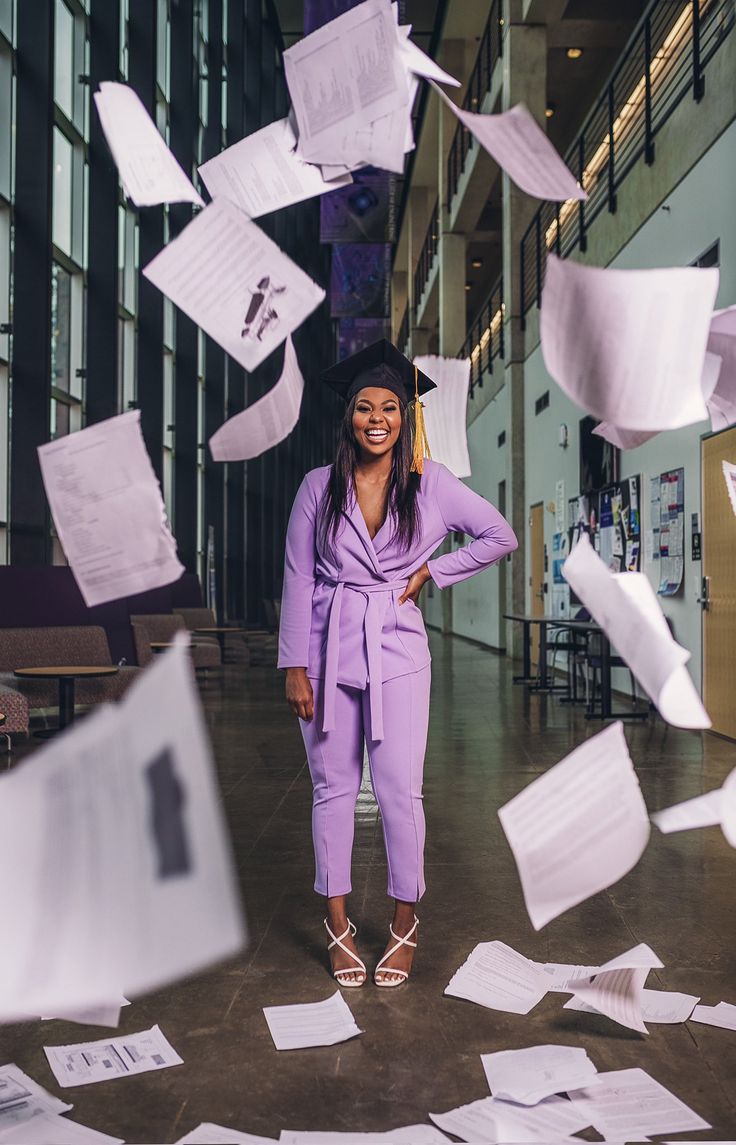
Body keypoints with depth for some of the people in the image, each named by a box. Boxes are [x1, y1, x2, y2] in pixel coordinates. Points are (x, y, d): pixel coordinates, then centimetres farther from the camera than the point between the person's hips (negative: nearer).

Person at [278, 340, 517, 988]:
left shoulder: (431, 486, 1)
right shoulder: (319, 487, 2)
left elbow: (500, 537, 10)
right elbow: (298, 578, 1)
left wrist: (433, 572, 2)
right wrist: (295, 666, -3)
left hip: (397, 652, -1)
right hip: (328, 649, 1)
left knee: (400, 790, -2)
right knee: (333, 788, 7)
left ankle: (405, 922, 17)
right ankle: (338, 923, 21)